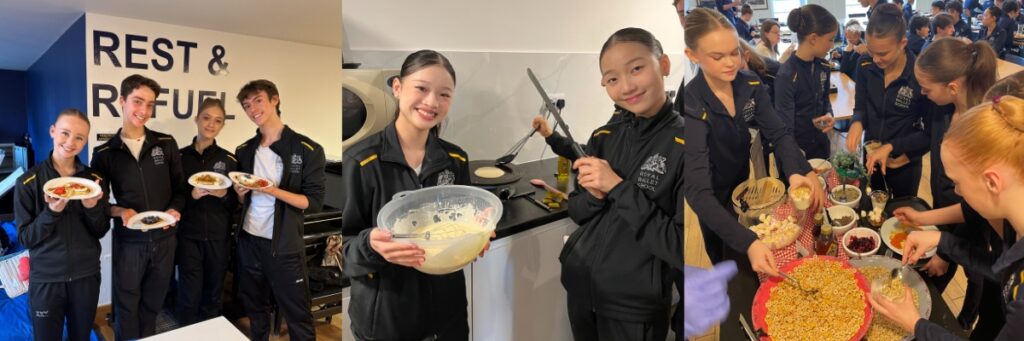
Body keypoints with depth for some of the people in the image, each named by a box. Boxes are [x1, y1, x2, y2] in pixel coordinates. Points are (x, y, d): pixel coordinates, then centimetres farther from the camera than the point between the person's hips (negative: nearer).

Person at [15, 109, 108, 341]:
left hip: (87, 276, 2)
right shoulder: (28, 182, -8)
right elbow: (25, 238, -8)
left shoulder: (94, 179, -2)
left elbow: (101, 231, 0)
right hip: (45, 279, -2)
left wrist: (92, 207, -19)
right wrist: (51, 211, -24)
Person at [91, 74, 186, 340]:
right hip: (128, 241, -1)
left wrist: (175, 209, -14)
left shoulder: (166, 144, 0)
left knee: (153, 304, 17)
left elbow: (180, 188, 5)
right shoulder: (104, 153, -3)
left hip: (164, 239, 1)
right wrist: (120, 211, -18)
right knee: (127, 307, 10)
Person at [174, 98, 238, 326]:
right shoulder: (180, 157, 0)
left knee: (212, 296, 11)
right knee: (189, 296, 0)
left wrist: (224, 195, -15)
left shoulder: (229, 160, 2)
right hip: (188, 236, -1)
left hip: (218, 237, 1)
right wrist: (191, 195, -16)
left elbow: (235, 205, 5)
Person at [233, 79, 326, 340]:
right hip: (248, 241, 5)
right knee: (255, 311, 18)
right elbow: (241, 200, 17)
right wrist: (240, 192, -5)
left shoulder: (307, 149, -10)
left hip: (284, 246, -5)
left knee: (297, 316, 3)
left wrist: (274, 191, -23)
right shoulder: (244, 150, 9)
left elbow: (314, 202, -12)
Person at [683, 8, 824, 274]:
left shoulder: (750, 85, -15)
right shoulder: (691, 107, -35)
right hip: (714, 201, -5)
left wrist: (797, 172, -38)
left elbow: (778, 133, -15)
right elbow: (698, 191, -41)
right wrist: (748, 243, -51)